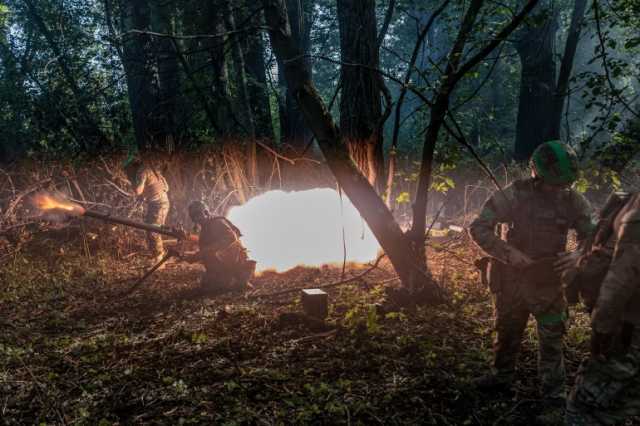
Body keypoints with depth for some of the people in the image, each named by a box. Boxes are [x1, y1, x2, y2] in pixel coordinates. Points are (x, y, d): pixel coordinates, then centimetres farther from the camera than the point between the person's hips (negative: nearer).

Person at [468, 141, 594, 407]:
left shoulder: (572, 201, -6)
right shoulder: (514, 195, -15)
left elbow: (590, 237, 3)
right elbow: (478, 228, -16)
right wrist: (508, 253, -27)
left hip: (549, 282, 1)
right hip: (511, 279, -1)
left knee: (552, 338, 6)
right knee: (507, 332, 17)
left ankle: (554, 390, 23)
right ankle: (501, 376, 36)